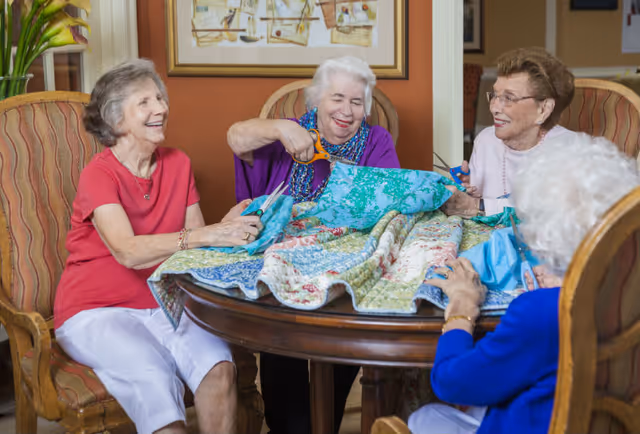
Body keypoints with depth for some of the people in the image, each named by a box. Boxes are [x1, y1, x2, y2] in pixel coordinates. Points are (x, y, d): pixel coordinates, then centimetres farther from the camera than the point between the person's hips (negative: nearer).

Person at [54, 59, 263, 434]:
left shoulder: (178, 164, 6)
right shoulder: (98, 175, -12)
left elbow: (195, 242, 1)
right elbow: (128, 251, -28)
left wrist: (229, 225, -20)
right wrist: (208, 235, -37)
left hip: (161, 305, 4)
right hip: (96, 311, -4)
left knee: (218, 365, -24)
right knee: (153, 378, -31)